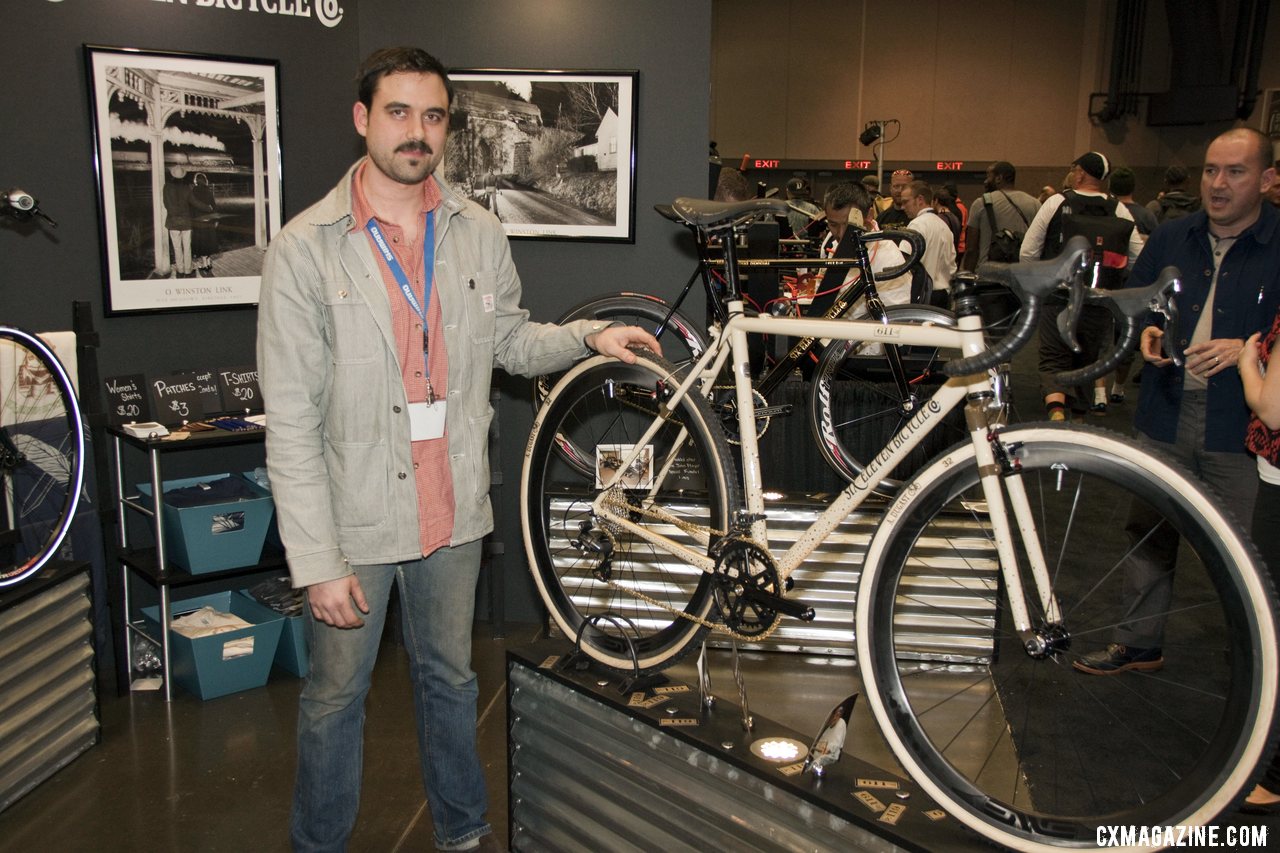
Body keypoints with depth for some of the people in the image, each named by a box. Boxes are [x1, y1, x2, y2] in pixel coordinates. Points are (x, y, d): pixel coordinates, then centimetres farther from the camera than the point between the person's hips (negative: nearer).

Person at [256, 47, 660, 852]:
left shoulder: (479, 232, 1)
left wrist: (588, 335, -3)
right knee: (336, 697, 12)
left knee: (451, 679, 20)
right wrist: (318, 561, -16)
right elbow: (292, 423, -14)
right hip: (354, 519, -3)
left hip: (453, 511, 4)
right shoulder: (305, 248, -12)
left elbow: (510, 340, 16)